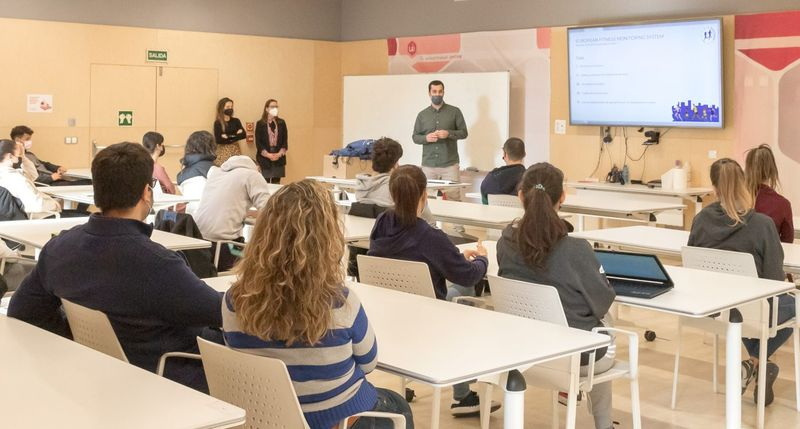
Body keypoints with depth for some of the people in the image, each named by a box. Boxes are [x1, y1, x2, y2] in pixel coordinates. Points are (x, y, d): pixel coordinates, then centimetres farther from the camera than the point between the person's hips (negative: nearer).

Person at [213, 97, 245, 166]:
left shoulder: (236, 121, 9)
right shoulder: (217, 123, -3)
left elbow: (243, 135, -3)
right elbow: (218, 140, -13)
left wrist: (228, 137, -12)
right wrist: (236, 135, -8)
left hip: (236, 151, 3)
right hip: (223, 152, -3)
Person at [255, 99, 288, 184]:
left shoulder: (281, 123, 9)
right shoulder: (260, 123, 1)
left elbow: (285, 140, 6)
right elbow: (258, 142, -2)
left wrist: (279, 154, -8)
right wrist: (268, 154, -13)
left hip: (279, 158, 2)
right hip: (264, 158, -2)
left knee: (276, 183, 2)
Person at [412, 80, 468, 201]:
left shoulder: (454, 112, 5)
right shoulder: (422, 115, 11)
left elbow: (464, 132, 5)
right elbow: (415, 137, 12)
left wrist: (449, 134, -13)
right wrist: (426, 138, -9)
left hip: (450, 165, -2)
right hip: (428, 164, 2)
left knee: (453, 198, -5)